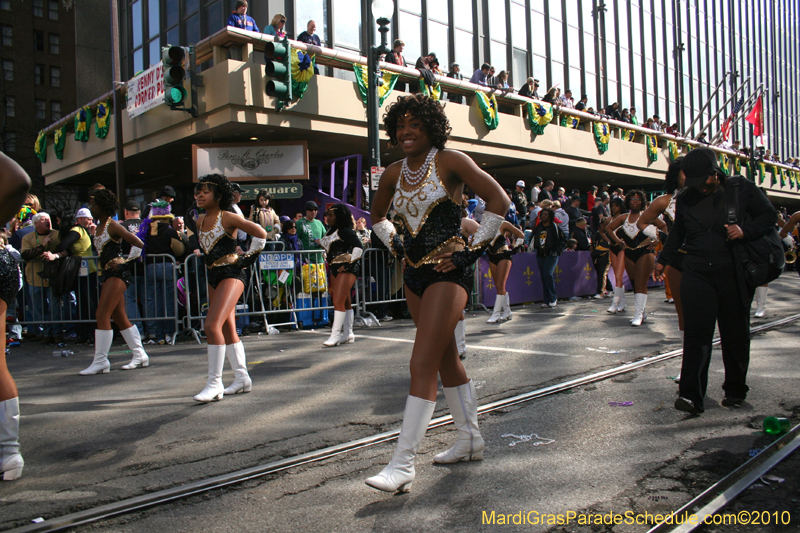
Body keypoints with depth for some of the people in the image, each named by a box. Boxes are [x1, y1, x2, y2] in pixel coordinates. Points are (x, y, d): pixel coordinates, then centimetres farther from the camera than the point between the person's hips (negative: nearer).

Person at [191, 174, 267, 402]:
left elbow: (260, 234, -15)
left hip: (231, 275, -8)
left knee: (212, 325, -19)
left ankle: (215, 384, -13)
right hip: (213, 278, 8)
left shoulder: (228, 218, -11)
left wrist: (246, 259, -9)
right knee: (228, 329, 11)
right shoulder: (200, 221, 10)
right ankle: (242, 378, 22)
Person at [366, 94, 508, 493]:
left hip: (448, 273, -7)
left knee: (423, 365, -12)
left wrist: (472, 250, -12)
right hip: (414, 274, 7)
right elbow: (377, 216, 27)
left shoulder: (450, 162, -7)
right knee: (447, 359, 16)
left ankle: (403, 463, -8)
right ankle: (470, 440, 32)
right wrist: (395, 245, 12)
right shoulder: (393, 173, 10)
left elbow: (499, 201, -11)